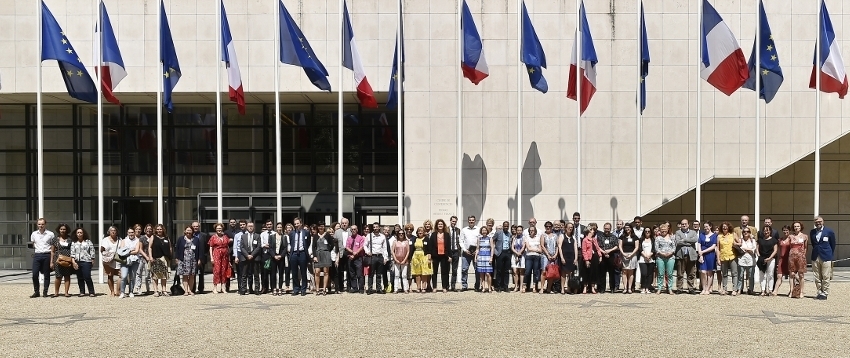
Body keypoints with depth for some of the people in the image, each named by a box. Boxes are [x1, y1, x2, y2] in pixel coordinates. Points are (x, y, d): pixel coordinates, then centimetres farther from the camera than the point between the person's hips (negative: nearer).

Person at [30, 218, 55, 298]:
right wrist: (37, 247, 9)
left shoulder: (50, 234, -1)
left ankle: (45, 292, 11)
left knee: (46, 275, 3)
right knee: (35, 274, -3)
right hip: (37, 255, 2)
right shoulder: (34, 234, 8)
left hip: (47, 255, -2)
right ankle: (36, 292, 8)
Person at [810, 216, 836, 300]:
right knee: (817, 277, 6)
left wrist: (831, 256, 8)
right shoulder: (812, 232, 9)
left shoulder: (829, 231, -2)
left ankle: (824, 294, 5)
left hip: (826, 257, -4)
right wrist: (816, 251, 15)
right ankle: (819, 293, 13)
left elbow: (833, 245, 6)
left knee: (826, 277, -2)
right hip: (815, 257, 4)